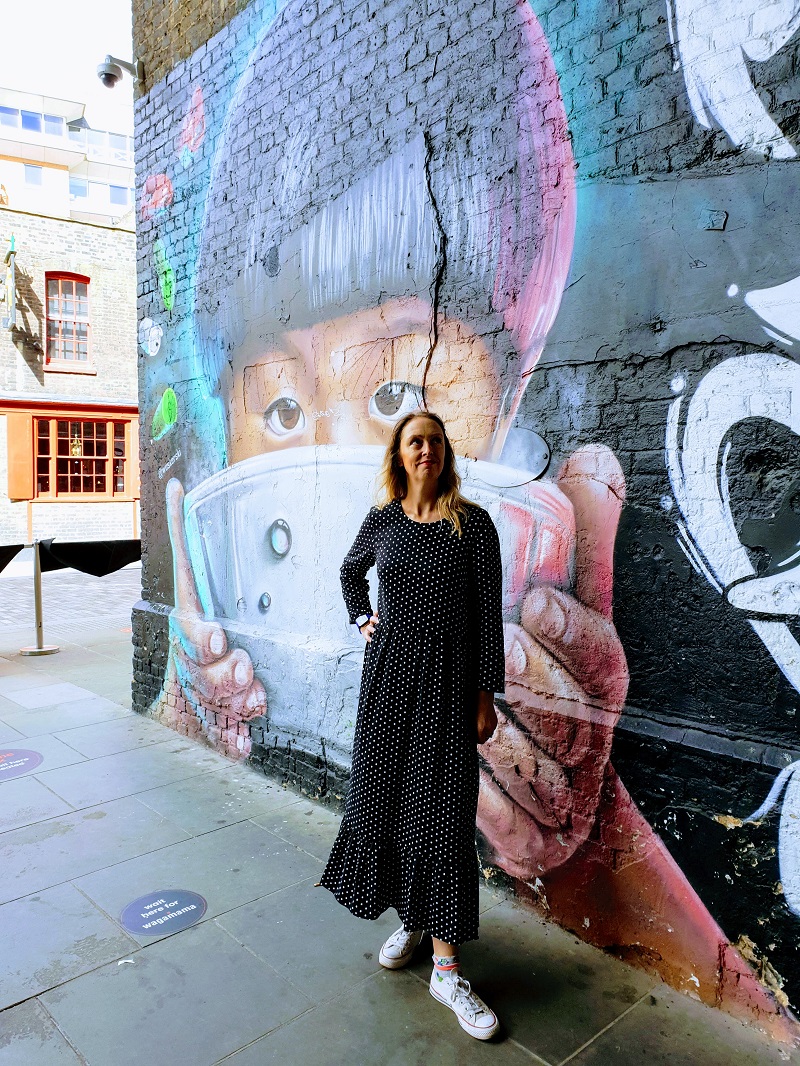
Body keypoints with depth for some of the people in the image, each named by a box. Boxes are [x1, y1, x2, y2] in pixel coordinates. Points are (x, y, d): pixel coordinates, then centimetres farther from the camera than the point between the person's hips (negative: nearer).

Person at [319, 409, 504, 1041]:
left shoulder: (472, 523, -6)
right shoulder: (381, 522, 3)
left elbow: (488, 612, -6)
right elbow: (350, 572, 24)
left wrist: (486, 695, -7)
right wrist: (361, 619, 8)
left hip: (448, 679, -3)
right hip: (389, 671, 4)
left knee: (443, 810, 0)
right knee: (385, 794, 12)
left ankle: (446, 968, 13)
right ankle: (412, 920, 36)